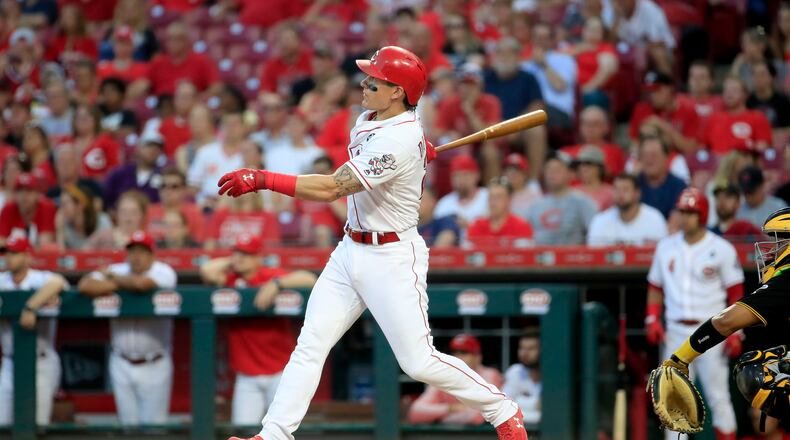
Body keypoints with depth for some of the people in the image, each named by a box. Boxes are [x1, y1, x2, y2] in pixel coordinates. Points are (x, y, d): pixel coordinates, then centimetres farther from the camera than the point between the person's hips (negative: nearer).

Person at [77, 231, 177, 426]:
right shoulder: (119, 270, 2)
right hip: (122, 364, 3)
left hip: (154, 365, -3)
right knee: (128, 423, 8)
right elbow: (85, 285, -13)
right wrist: (124, 285, -17)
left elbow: (141, 283, -29)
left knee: (154, 423, -2)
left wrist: (112, 277, -11)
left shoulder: (163, 272, -7)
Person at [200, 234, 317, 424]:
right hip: (247, 377, 3)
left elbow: (309, 279, -15)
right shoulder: (231, 278, 3)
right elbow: (207, 271, -15)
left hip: (280, 372, -2)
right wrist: (232, 262, -1)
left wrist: (277, 284, -27)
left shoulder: (271, 276, -4)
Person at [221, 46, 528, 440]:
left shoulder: (400, 141, -24)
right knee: (310, 345, 1)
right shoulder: (366, 121, 5)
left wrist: (260, 179, -31)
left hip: (393, 259, -9)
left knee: (420, 362, -6)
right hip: (350, 251, 9)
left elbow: (330, 188, -29)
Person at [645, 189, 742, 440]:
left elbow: (736, 293, -1)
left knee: (718, 397, -2)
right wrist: (652, 319, 4)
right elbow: (655, 287, 17)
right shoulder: (666, 247, 9)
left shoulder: (721, 249, -2)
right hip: (676, 332, 3)